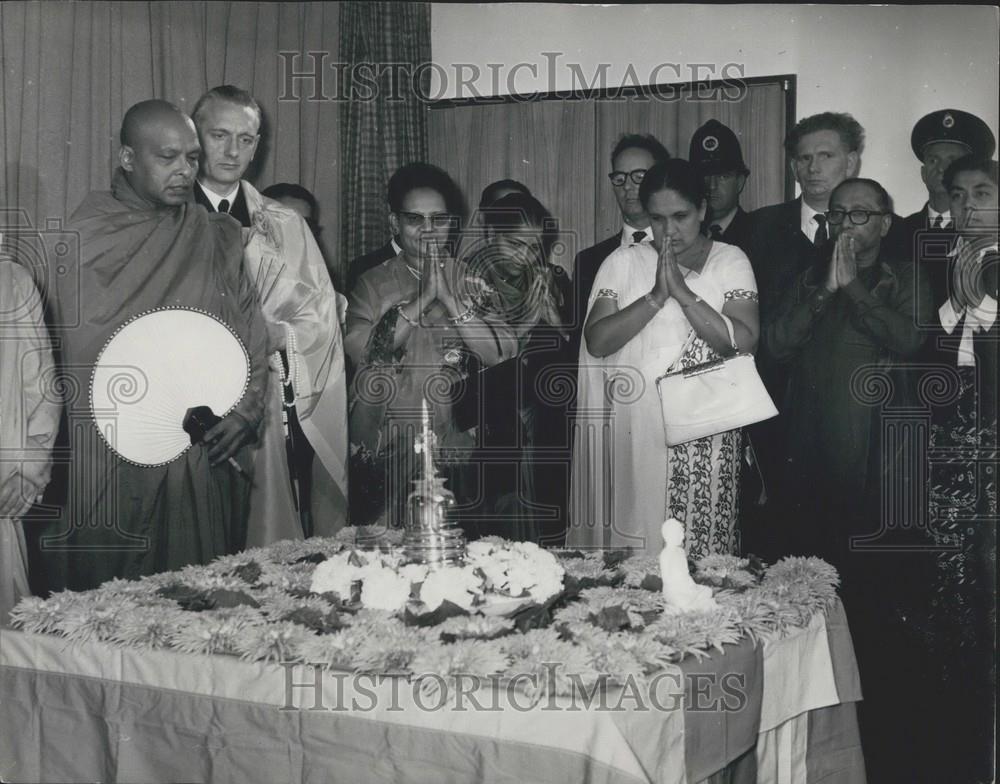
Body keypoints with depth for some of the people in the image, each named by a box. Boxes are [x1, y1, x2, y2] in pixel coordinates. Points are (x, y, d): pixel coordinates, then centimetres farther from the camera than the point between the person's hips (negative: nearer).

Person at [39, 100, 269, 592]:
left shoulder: (216, 236, 11)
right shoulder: (87, 237, 0)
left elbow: (251, 329, 9)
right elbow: (86, 347, -5)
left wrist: (247, 409, -4)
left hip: (212, 456, 3)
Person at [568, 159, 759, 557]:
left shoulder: (730, 261, 5)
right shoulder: (624, 262, 8)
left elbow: (744, 343, -9)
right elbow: (597, 341, -4)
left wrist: (682, 291, -13)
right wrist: (656, 296, -13)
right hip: (630, 436, 1)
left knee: (700, 547, -2)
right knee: (628, 536, 2)